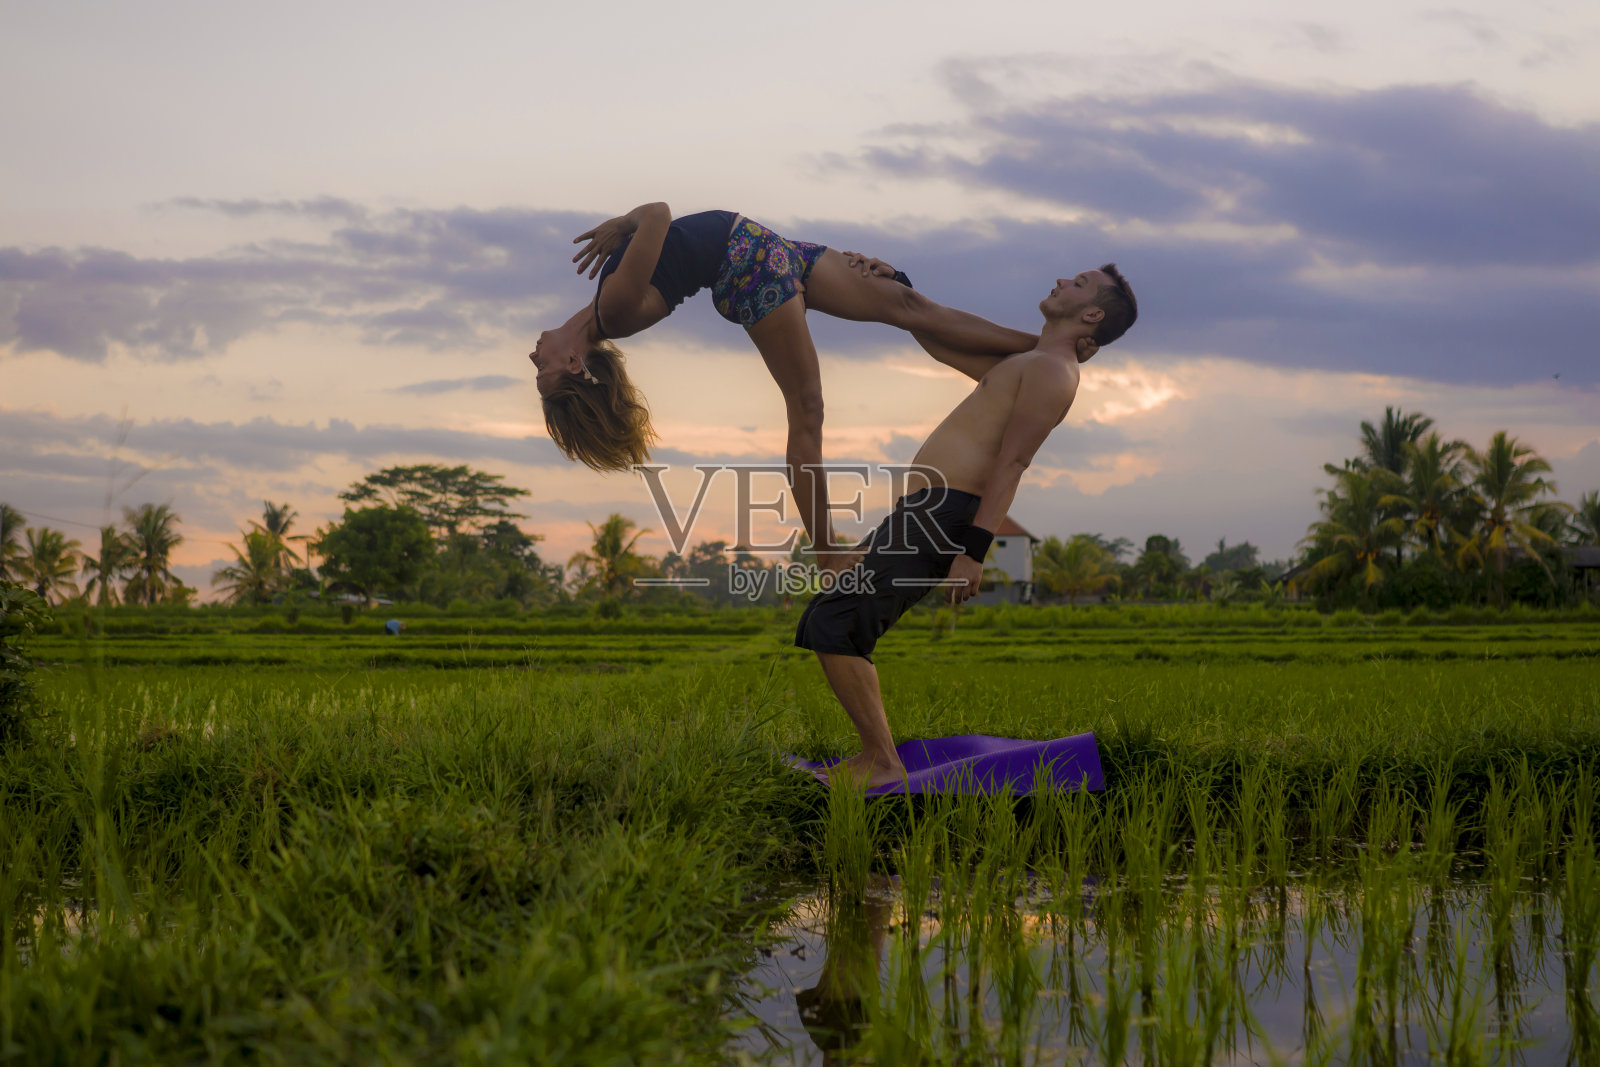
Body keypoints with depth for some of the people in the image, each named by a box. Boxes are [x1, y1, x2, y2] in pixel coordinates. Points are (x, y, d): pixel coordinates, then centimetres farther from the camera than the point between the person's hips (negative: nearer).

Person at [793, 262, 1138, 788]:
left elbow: (1012, 463, -16)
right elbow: (941, 342, 37)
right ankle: (876, 753, 11)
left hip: (943, 519, -10)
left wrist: (975, 552, -22)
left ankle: (883, 762, -14)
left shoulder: (1052, 370, -7)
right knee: (824, 625, 11)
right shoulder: (1021, 363, 26)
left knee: (834, 627, -19)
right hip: (919, 514, 10)